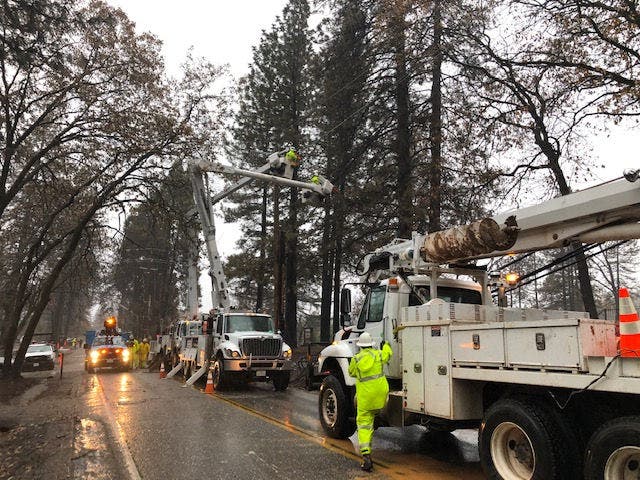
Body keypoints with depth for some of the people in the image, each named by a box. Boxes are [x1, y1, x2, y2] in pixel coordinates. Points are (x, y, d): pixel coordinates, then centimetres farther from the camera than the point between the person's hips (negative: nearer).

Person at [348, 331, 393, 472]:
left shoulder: (356, 359, -5)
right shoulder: (378, 354, -2)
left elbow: (351, 372, 13)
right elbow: (387, 355, 22)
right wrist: (385, 345, 41)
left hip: (365, 395, -1)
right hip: (380, 390, 2)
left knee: (363, 423, 1)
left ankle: (366, 454, -8)